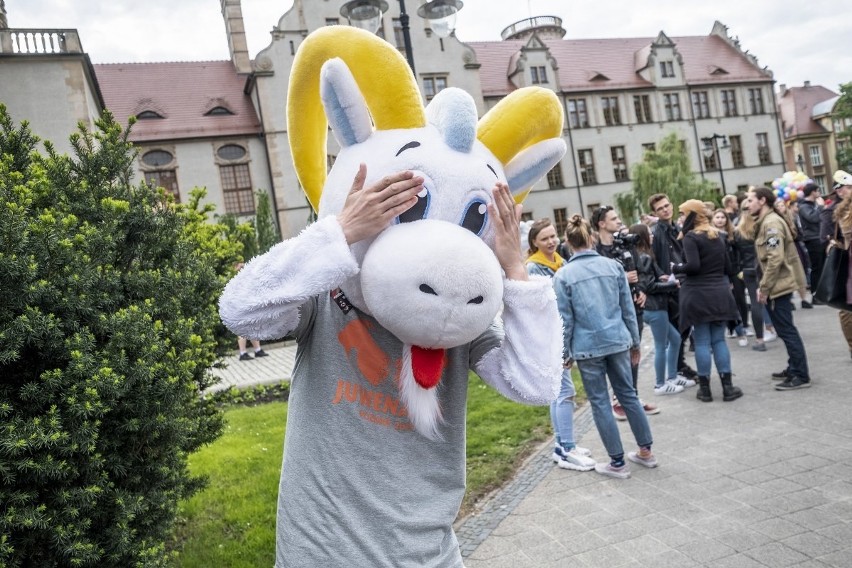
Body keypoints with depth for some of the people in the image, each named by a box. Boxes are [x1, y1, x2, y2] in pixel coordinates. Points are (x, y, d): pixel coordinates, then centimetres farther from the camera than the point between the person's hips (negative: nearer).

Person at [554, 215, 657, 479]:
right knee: (628, 394, 18)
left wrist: (566, 352, 4)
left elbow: (565, 320, -6)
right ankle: (646, 451, 29)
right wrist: (635, 341, 16)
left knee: (600, 403, 7)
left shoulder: (563, 275, -9)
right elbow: (628, 308, 7)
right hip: (618, 341, 4)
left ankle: (618, 463, 16)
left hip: (588, 347, -4)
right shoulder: (613, 266, 1)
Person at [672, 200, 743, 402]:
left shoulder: (691, 237, -10)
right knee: (719, 340, 10)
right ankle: (727, 387, 9)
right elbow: (727, 266, 17)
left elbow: (693, 266, -20)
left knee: (702, 342, 1)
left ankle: (705, 389, 7)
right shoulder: (717, 236, 12)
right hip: (719, 293, 6)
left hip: (698, 295, -6)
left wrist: (676, 268, -4)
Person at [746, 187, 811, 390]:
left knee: (786, 330, -7)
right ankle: (794, 369, 24)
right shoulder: (766, 222, 16)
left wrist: (764, 288, -19)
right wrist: (764, 286, 14)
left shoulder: (771, 223, -16)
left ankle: (801, 376, -2)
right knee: (785, 329, 15)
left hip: (778, 284, -10)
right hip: (777, 284, 10)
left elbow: (775, 259, -23)